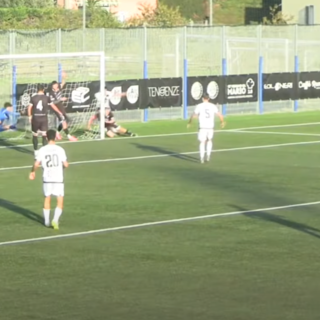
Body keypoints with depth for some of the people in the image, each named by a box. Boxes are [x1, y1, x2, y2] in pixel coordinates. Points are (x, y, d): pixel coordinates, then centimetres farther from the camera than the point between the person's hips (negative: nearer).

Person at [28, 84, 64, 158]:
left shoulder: (33, 98, -3)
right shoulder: (46, 98, -2)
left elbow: (29, 108, -3)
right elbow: (53, 106, 4)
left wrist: (30, 116, 11)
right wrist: (60, 113, 16)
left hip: (35, 118, 0)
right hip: (44, 118, 0)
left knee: (35, 135, 13)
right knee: (44, 135, 4)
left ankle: (36, 151, 19)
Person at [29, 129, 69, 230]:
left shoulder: (42, 150, -4)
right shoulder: (60, 150, -6)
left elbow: (36, 164, -7)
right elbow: (65, 164, -6)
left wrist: (32, 171, 13)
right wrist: (65, 165, 18)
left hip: (47, 179, 2)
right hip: (58, 179, -2)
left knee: (47, 198, 19)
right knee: (60, 201, 4)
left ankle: (46, 221, 25)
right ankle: (55, 220, -13)